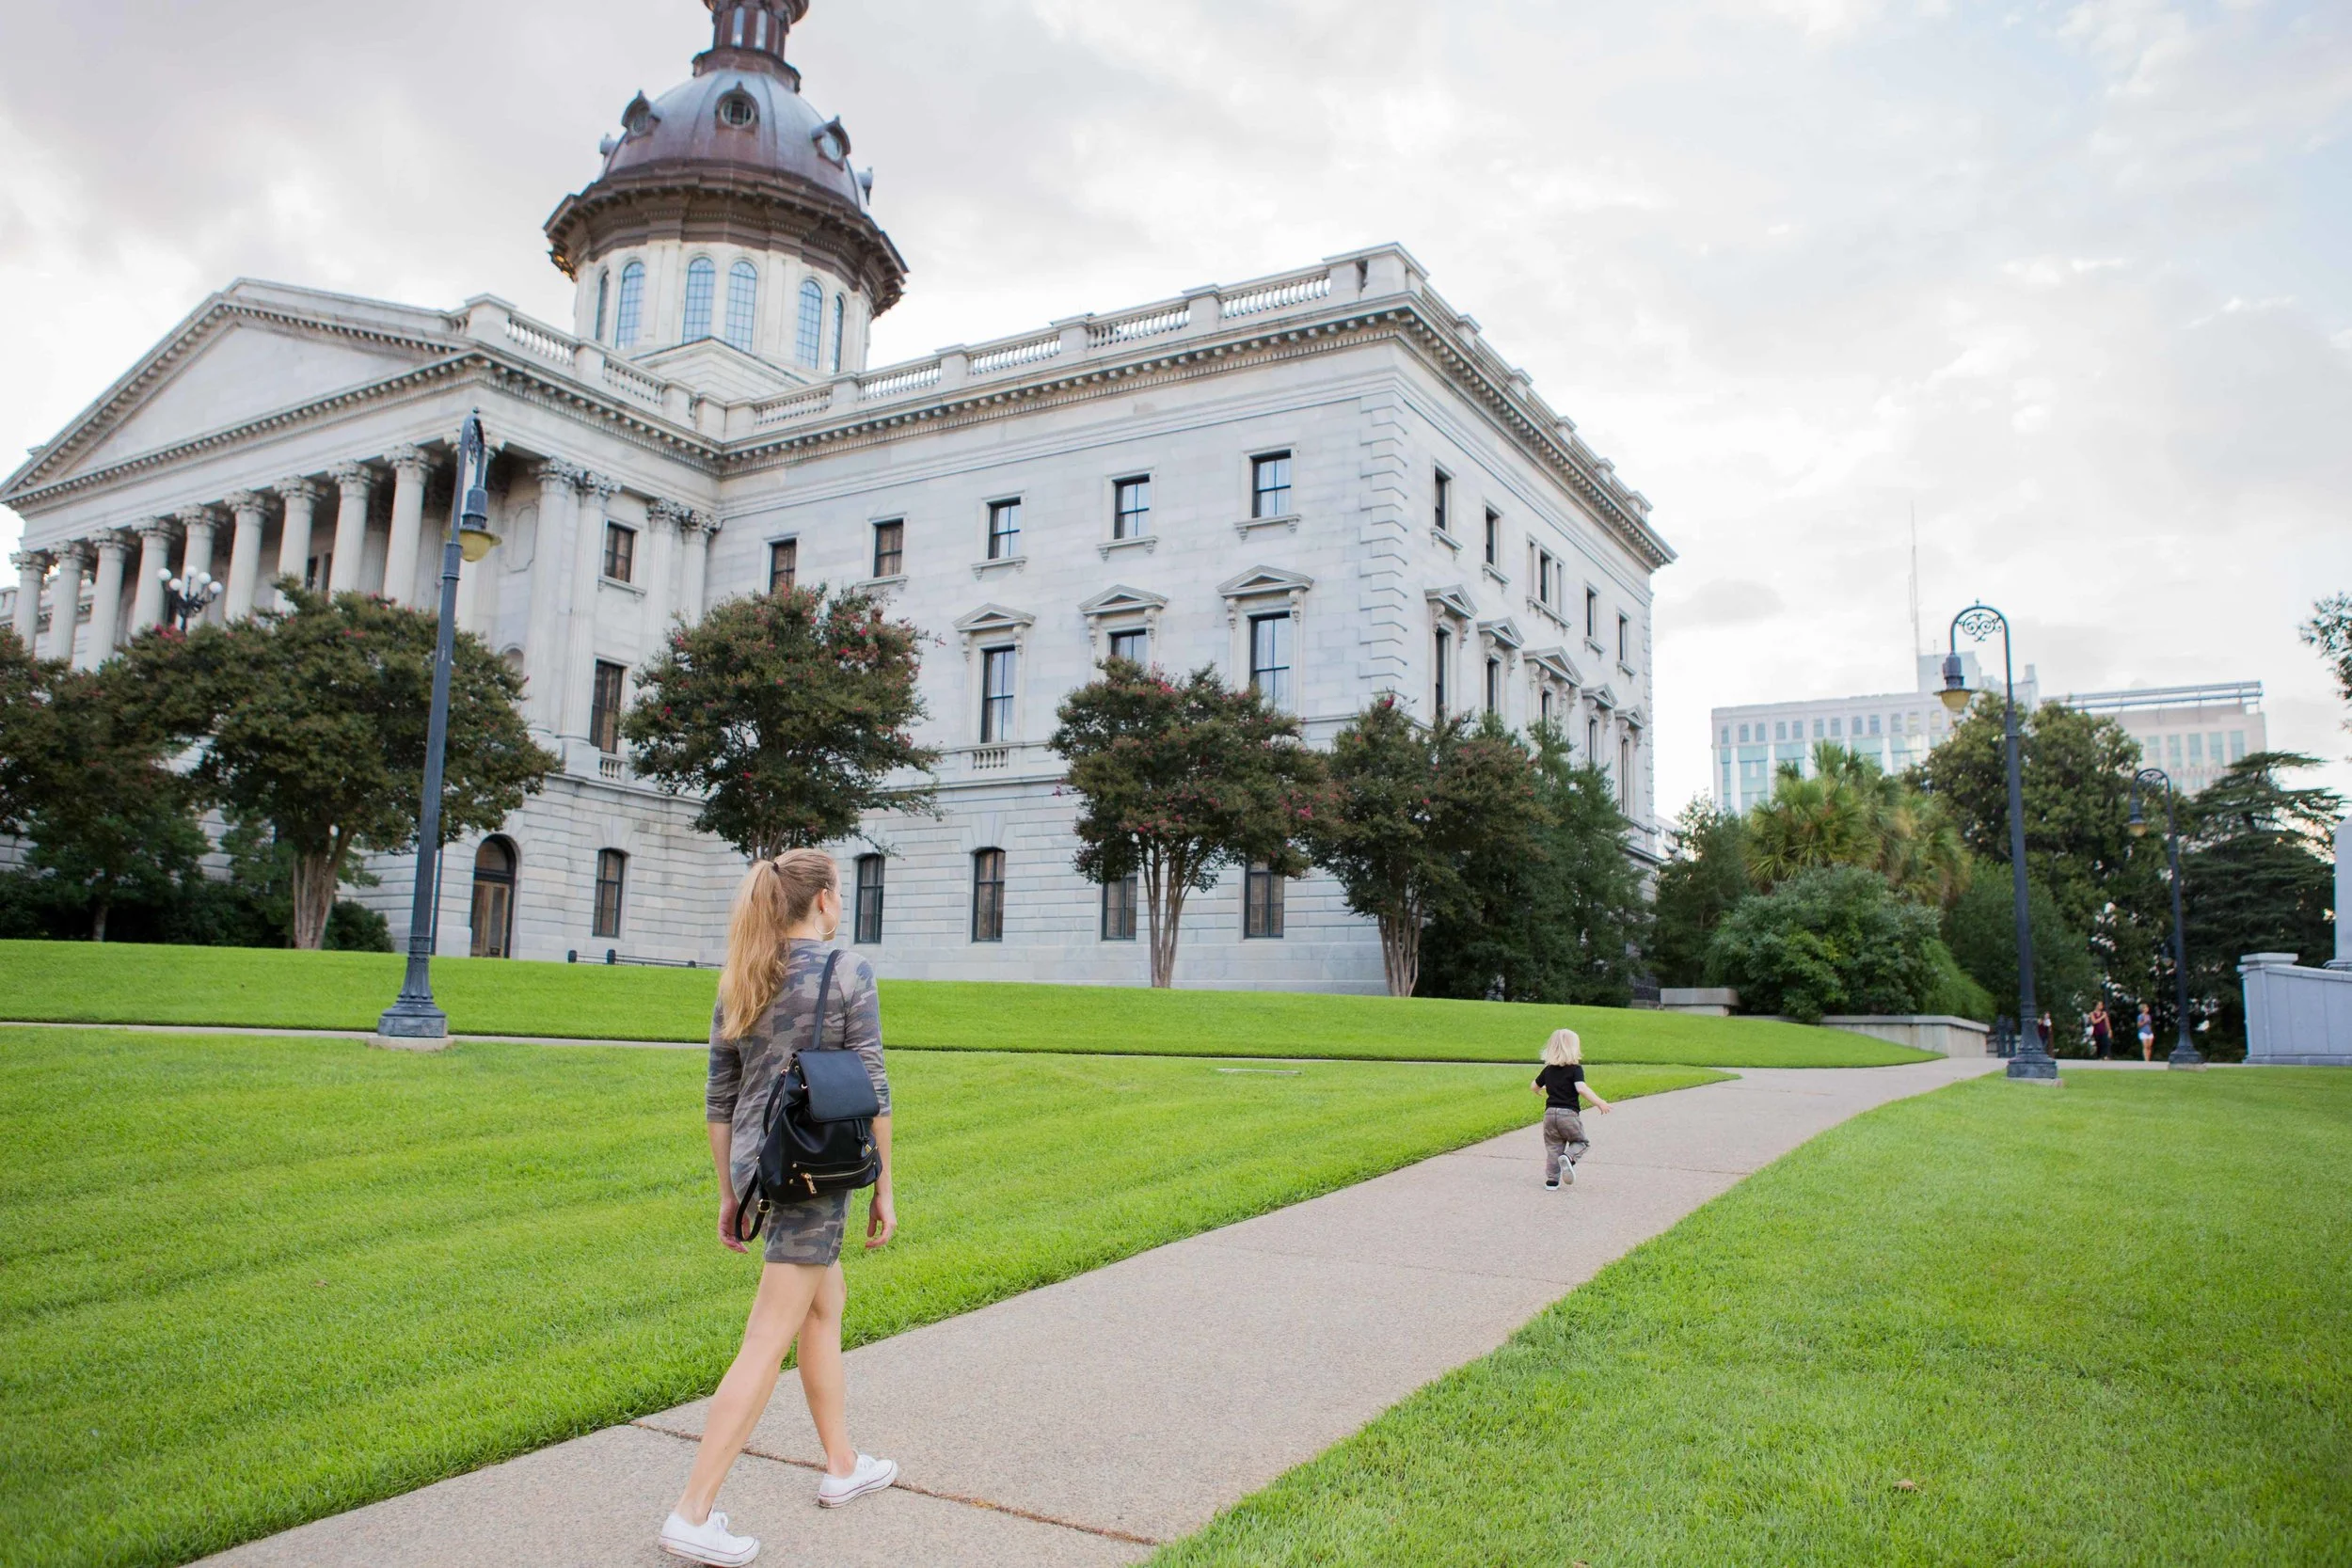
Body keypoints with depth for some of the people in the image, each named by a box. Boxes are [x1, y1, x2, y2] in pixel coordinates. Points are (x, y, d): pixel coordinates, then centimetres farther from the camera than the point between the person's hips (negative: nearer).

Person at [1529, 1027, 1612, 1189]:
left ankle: (1552, 1180, 4)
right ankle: (1569, 1158, -13)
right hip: (1568, 1114, -4)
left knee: (1553, 1148, 11)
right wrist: (1600, 1103, -24)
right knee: (1581, 1142, 15)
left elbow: (1534, 1086, 23)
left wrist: (1541, 1091, 47)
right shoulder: (1575, 1069, -6)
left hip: (1550, 1113, 4)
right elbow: (1581, 1088, -22)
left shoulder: (1548, 1069, 11)